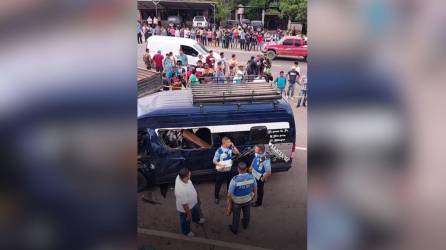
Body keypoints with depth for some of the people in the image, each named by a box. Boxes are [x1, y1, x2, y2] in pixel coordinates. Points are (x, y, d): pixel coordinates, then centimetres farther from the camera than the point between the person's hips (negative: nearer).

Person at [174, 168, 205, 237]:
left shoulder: (180, 176, -25)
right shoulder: (181, 190, -48)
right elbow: (184, 205, -32)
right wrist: (188, 214, -15)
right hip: (185, 208, -7)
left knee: (196, 211, 37)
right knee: (186, 221, 26)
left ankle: (196, 219, 70)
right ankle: (186, 231, 56)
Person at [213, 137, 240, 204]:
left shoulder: (230, 148, -7)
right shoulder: (219, 151, -21)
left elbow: (237, 152, 2)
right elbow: (214, 161, -14)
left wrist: (233, 146, -11)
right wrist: (220, 165, -31)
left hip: (229, 170, 5)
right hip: (221, 171, -5)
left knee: (229, 183, 20)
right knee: (218, 184, 8)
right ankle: (217, 197, 28)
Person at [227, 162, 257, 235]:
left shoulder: (234, 180, -33)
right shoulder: (252, 177, -21)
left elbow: (229, 194, -25)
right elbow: (255, 190, -4)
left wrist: (229, 203, -7)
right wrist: (253, 196, 16)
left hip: (237, 202, -3)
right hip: (248, 200, 3)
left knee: (236, 216, 22)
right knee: (247, 214, 30)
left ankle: (235, 229, 44)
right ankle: (245, 225, 56)